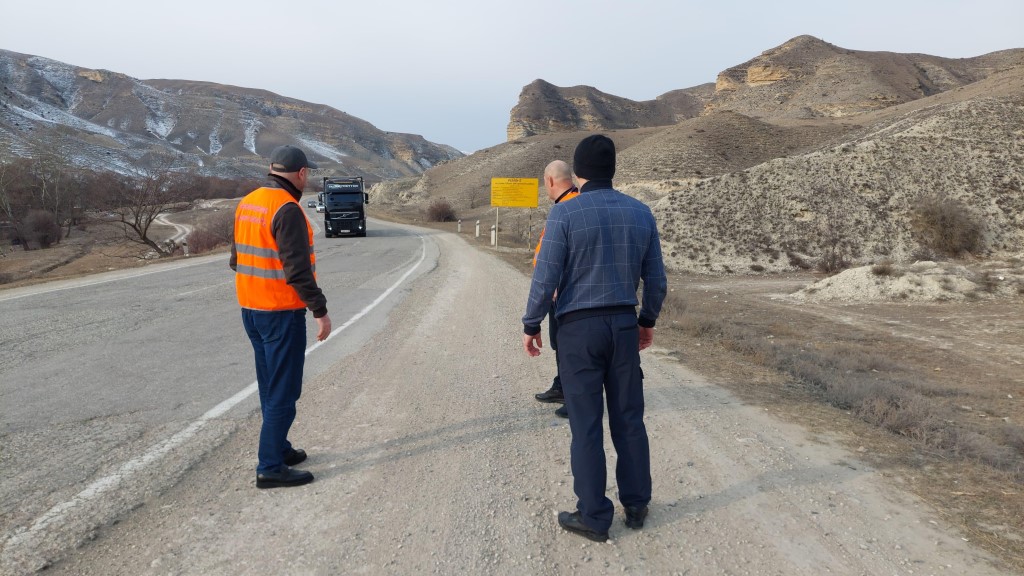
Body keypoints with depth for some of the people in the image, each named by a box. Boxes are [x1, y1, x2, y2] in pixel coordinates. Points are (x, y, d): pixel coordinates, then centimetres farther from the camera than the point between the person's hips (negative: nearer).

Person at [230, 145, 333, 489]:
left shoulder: (247, 203, 9)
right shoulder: (287, 209, -19)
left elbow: (237, 258, 16)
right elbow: (298, 270, -23)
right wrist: (320, 311, -18)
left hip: (251, 309, 9)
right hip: (282, 312, -9)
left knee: (271, 387, 19)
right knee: (283, 392, 0)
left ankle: (279, 448, 32)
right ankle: (270, 468, 6)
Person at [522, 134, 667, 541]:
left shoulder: (563, 214, -11)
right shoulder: (641, 213, 3)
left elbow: (545, 278, -12)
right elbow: (656, 279, 6)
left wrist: (531, 326, 1)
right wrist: (648, 321, 21)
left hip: (578, 328, -4)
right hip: (624, 325, 4)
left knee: (586, 424, 4)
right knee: (629, 419, 14)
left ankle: (594, 517, 14)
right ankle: (636, 506, 26)